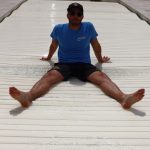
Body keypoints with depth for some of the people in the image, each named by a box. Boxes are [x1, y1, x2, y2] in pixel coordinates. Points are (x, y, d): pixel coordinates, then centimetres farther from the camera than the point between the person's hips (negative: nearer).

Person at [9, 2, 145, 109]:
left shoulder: (89, 27, 3)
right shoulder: (58, 29, 4)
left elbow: (96, 45, 19)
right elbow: (54, 45, 23)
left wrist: (100, 59, 31)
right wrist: (48, 58, 39)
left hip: (84, 65, 1)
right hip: (63, 64, -1)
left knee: (101, 76, -31)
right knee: (50, 76, -35)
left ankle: (124, 98, -55)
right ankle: (28, 97, -62)